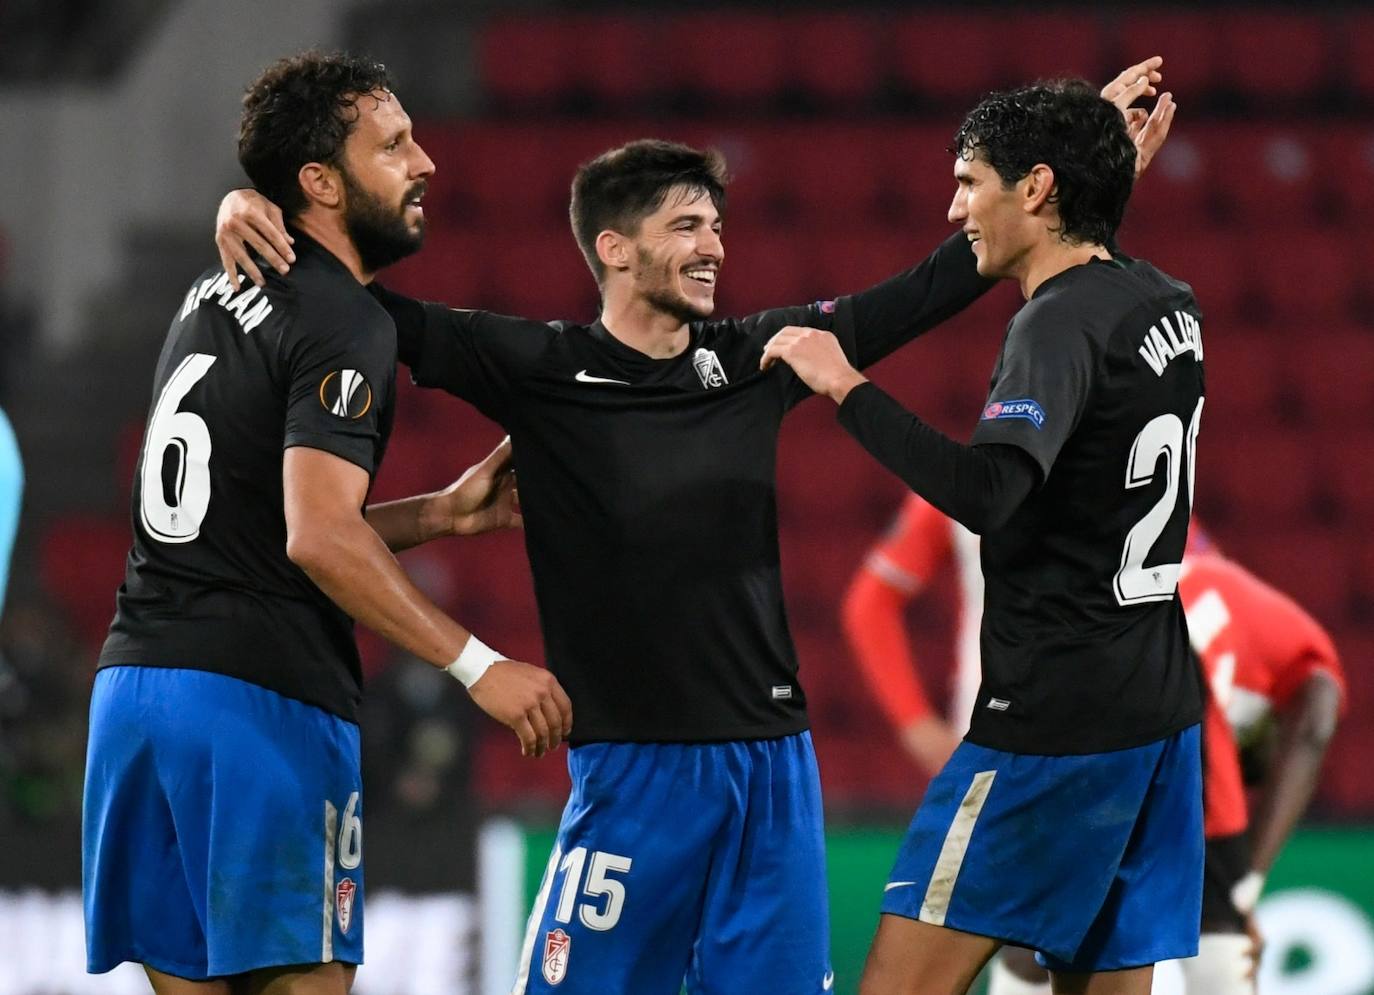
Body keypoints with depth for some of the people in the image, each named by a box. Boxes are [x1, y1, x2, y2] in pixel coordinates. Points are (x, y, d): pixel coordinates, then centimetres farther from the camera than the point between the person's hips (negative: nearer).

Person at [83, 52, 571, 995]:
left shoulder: (217, 296, 19)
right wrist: (479, 665, -17)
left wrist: (440, 513, 22)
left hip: (134, 676, 8)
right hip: (259, 696, -8)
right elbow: (318, 538, -20)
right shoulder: (345, 323, -9)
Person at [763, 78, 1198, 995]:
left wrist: (846, 388, -25)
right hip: (1160, 708, 9)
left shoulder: (1061, 325, -16)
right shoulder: (1170, 307, 10)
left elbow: (985, 491, -31)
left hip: (1055, 717, -9)